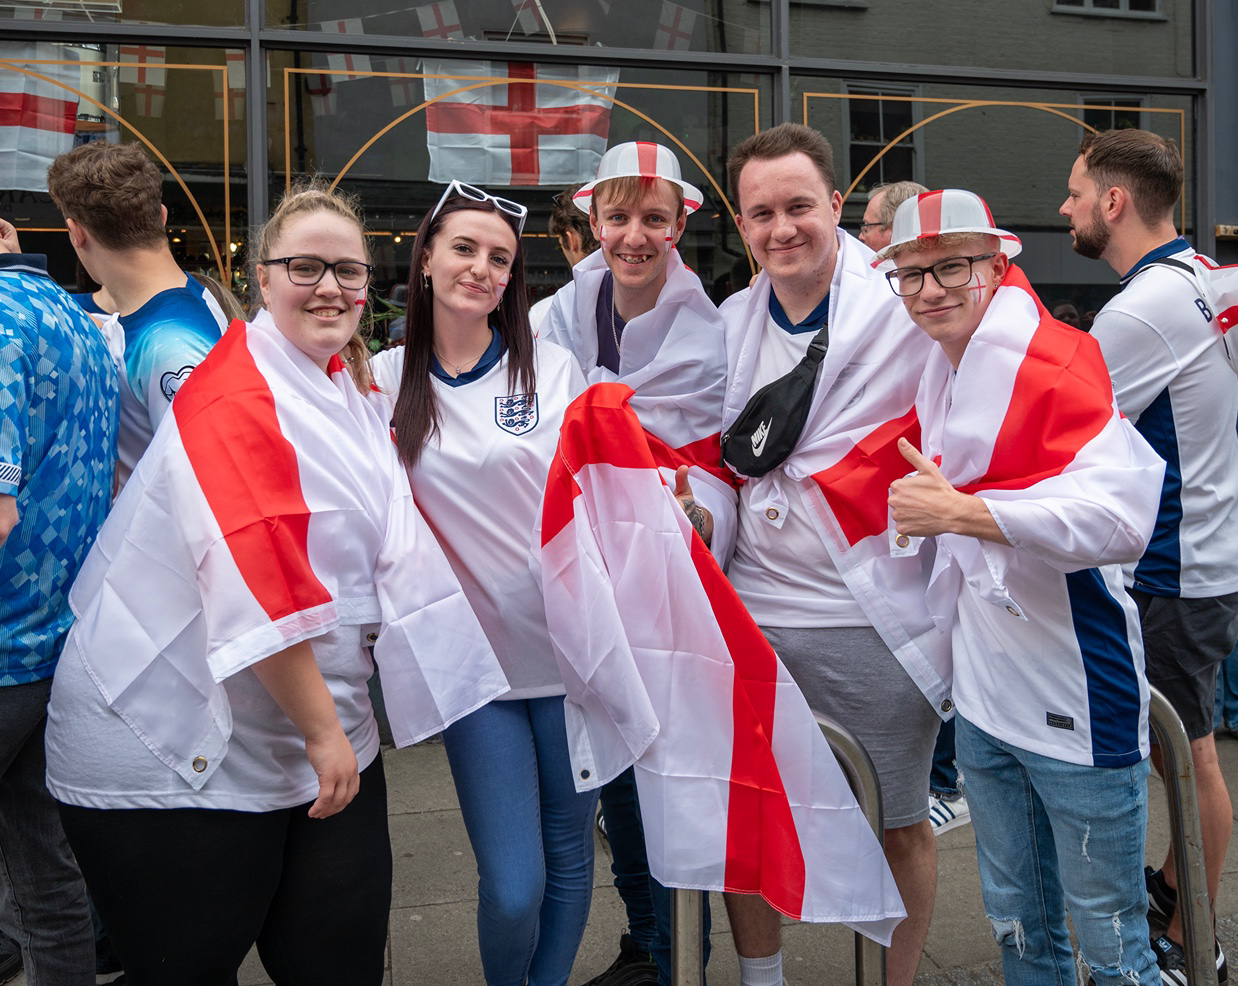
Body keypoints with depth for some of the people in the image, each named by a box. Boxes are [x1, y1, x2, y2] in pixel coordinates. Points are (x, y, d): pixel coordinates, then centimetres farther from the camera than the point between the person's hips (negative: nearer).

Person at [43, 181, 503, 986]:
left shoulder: (343, 388, 12)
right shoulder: (237, 398, -18)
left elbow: (387, 536, 23)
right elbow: (259, 584, -24)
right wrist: (322, 729, -19)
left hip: (325, 736, 8)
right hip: (181, 758, -8)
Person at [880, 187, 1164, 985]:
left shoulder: (1053, 359, -17)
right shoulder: (943, 375, 9)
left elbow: (1121, 513, -30)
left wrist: (959, 513, -30)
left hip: (1078, 704, -8)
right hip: (984, 696, 8)